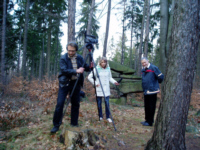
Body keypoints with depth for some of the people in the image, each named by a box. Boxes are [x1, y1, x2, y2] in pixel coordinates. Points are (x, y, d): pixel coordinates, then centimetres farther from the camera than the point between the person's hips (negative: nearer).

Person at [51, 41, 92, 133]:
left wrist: (90, 66, -12)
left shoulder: (79, 58, 4)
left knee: (76, 104, 7)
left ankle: (74, 124, 22)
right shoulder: (63, 58, -8)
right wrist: (76, 71, -29)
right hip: (65, 83, -3)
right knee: (60, 103, -7)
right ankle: (56, 125, 7)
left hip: (76, 83, 4)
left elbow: (86, 68, 9)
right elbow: (64, 70, -20)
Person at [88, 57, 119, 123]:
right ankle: (100, 117, 19)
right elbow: (89, 77, -2)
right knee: (99, 103, 5)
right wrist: (95, 83, -7)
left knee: (107, 103, -2)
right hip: (99, 89, -2)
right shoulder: (96, 69, -5)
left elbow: (110, 78, 14)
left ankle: (108, 117, 9)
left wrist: (114, 82, -3)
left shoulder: (108, 69, 5)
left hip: (106, 89, 2)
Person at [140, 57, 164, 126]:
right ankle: (147, 120, 28)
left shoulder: (153, 68, -12)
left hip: (152, 91, -8)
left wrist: (156, 83, 5)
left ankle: (150, 122, 10)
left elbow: (161, 77, -10)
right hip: (146, 92, 8)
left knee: (151, 107, 0)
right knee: (146, 107, 16)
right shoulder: (143, 70, 13)